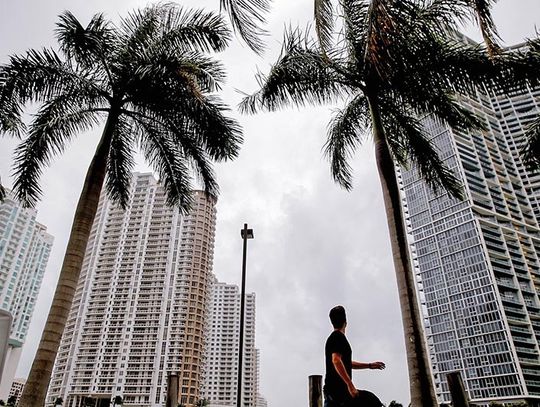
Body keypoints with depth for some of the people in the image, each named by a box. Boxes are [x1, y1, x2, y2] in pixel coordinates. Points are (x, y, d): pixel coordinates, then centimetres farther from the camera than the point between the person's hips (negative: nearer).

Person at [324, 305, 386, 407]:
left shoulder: (331, 338, 21)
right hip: (339, 389, -9)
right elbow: (336, 361, -23)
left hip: (330, 389, 9)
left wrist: (369, 365, 30)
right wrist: (350, 385, -26)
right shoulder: (339, 337, -8)